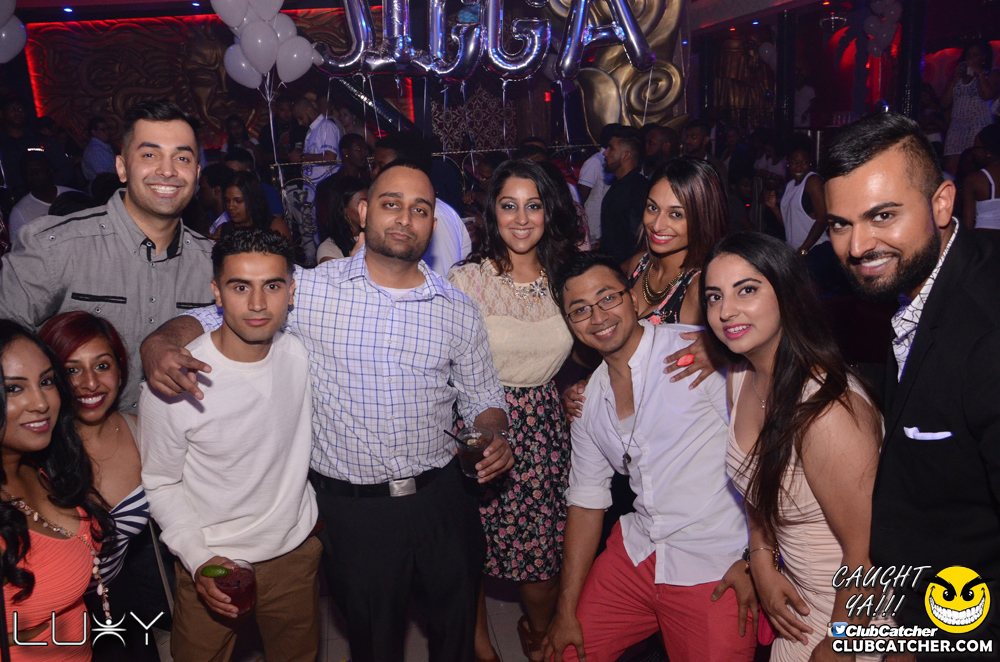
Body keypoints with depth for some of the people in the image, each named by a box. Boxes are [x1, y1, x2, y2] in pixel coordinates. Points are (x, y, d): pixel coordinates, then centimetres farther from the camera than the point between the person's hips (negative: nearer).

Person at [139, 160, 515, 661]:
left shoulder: (459, 312, 1)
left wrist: (495, 439, -10)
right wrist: (161, 344, -24)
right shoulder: (309, 290, -6)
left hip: (442, 500, 2)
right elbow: (211, 316, -3)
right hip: (351, 507, -2)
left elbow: (482, 397, 11)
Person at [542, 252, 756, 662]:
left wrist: (756, 558, -17)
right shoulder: (589, 398, 7)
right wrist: (566, 611, 10)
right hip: (637, 552, 6)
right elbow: (585, 502, 11)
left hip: (718, 571, -5)